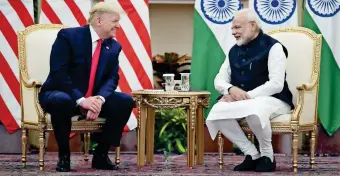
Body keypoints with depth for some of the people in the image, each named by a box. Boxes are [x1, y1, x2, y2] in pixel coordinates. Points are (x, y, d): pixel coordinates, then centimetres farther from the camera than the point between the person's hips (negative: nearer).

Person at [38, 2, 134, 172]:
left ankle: (101, 154, -6)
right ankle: (63, 155, -19)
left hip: (94, 98, 6)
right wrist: (81, 99, -32)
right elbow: (58, 73, -22)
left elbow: (112, 78, -2)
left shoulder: (114, 46, 3)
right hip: (61, 94, -5)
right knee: (62, 101, -40)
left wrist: (100, 99, -24)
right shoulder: (68, 36, -15)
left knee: (125, 102, -17)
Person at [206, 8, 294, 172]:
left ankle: (267, 156, -14)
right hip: (240, 101, 6)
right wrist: (231, 90, -14)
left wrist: (246, 96, -21)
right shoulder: (234, 51, 14)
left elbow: (276, 84, -17)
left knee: (253, 110, -41)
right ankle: (252, 155, -13)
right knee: (216, 112, -24)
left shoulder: (272, 47, -7)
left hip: (272, 100, -6)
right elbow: (219, 80, 10)